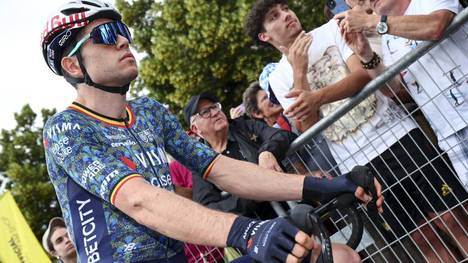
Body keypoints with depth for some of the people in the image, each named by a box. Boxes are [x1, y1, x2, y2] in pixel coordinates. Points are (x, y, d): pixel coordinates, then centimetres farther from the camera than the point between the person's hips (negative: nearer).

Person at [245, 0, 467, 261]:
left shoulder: (332, 30, 5)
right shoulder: (279, 78, 5)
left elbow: (364, 75, -9)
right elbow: (308, 128, -6)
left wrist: (317, 98, -25)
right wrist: (299, 72, -13)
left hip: (397, 134, 0)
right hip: (358, 164, 0)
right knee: (422, 238, 5)